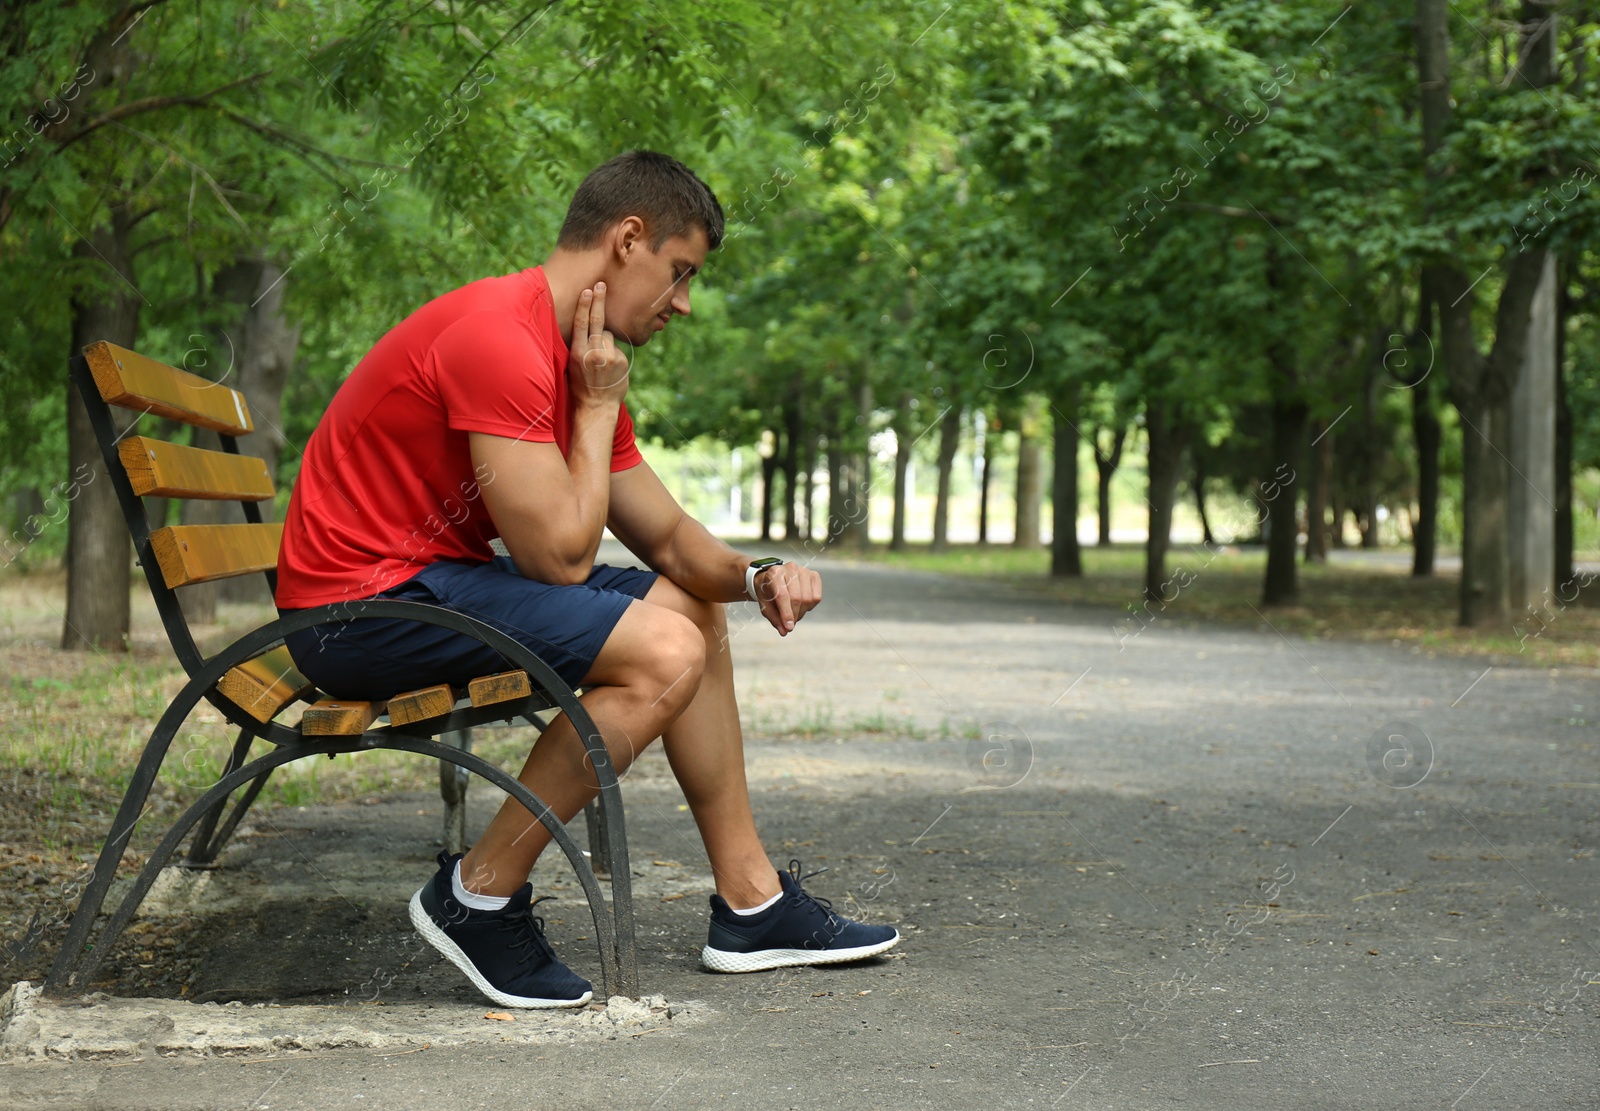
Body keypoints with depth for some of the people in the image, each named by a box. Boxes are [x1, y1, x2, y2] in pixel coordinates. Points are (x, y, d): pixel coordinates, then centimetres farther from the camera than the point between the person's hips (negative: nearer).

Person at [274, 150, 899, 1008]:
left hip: (433, 578, 11)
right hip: (360, 607, -11)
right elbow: (560, 556, -24)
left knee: (694, 607, 16)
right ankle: (480, 895, -10)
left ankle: (750, 902, 21)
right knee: (663, 651, -22)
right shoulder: (498, 337, -22)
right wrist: (599, 406, -12)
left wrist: (754, 577, -6)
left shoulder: (583, 358, 10)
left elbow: (669, 538, 14)